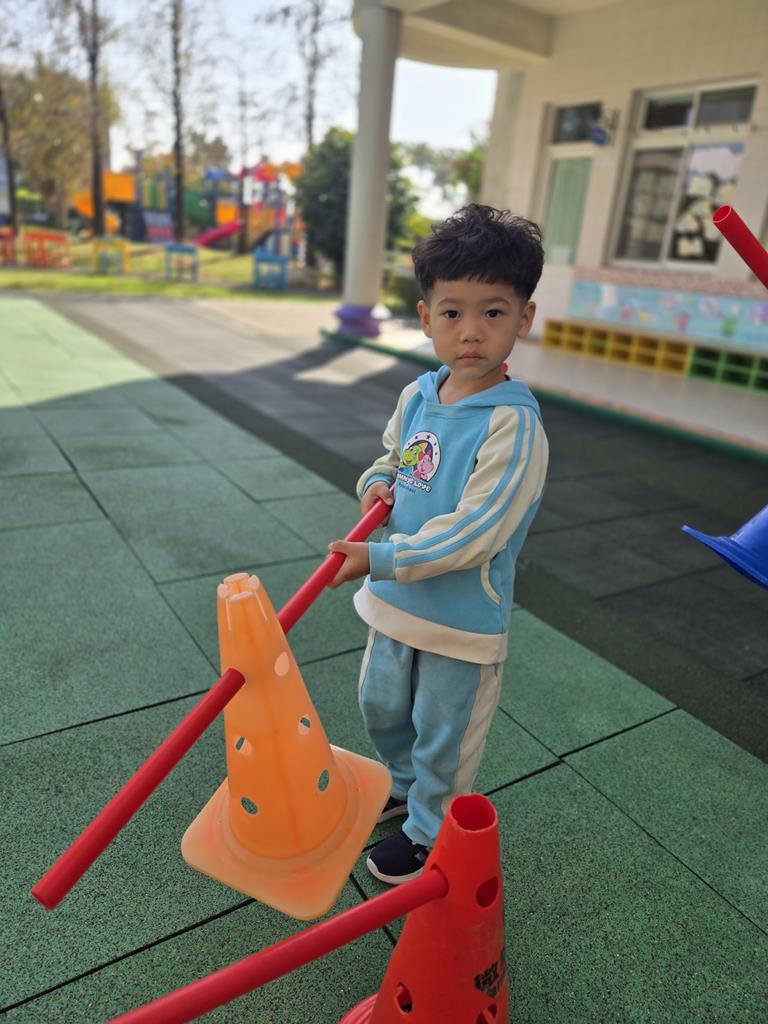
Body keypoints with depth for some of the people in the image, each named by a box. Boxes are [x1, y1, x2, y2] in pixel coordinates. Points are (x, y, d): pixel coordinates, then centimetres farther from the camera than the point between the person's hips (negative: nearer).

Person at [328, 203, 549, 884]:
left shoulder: (514, 426, -24)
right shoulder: (416, 397, -2)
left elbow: (472, 533, -27)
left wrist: (379, 559, -27)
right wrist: (377, 484, -5)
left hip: (464, 620, -7)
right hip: (396, 599, 7)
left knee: (444, 736, 15)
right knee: (382, 707, 27)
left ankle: (429, 835, 41)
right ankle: (403, 787, 55)